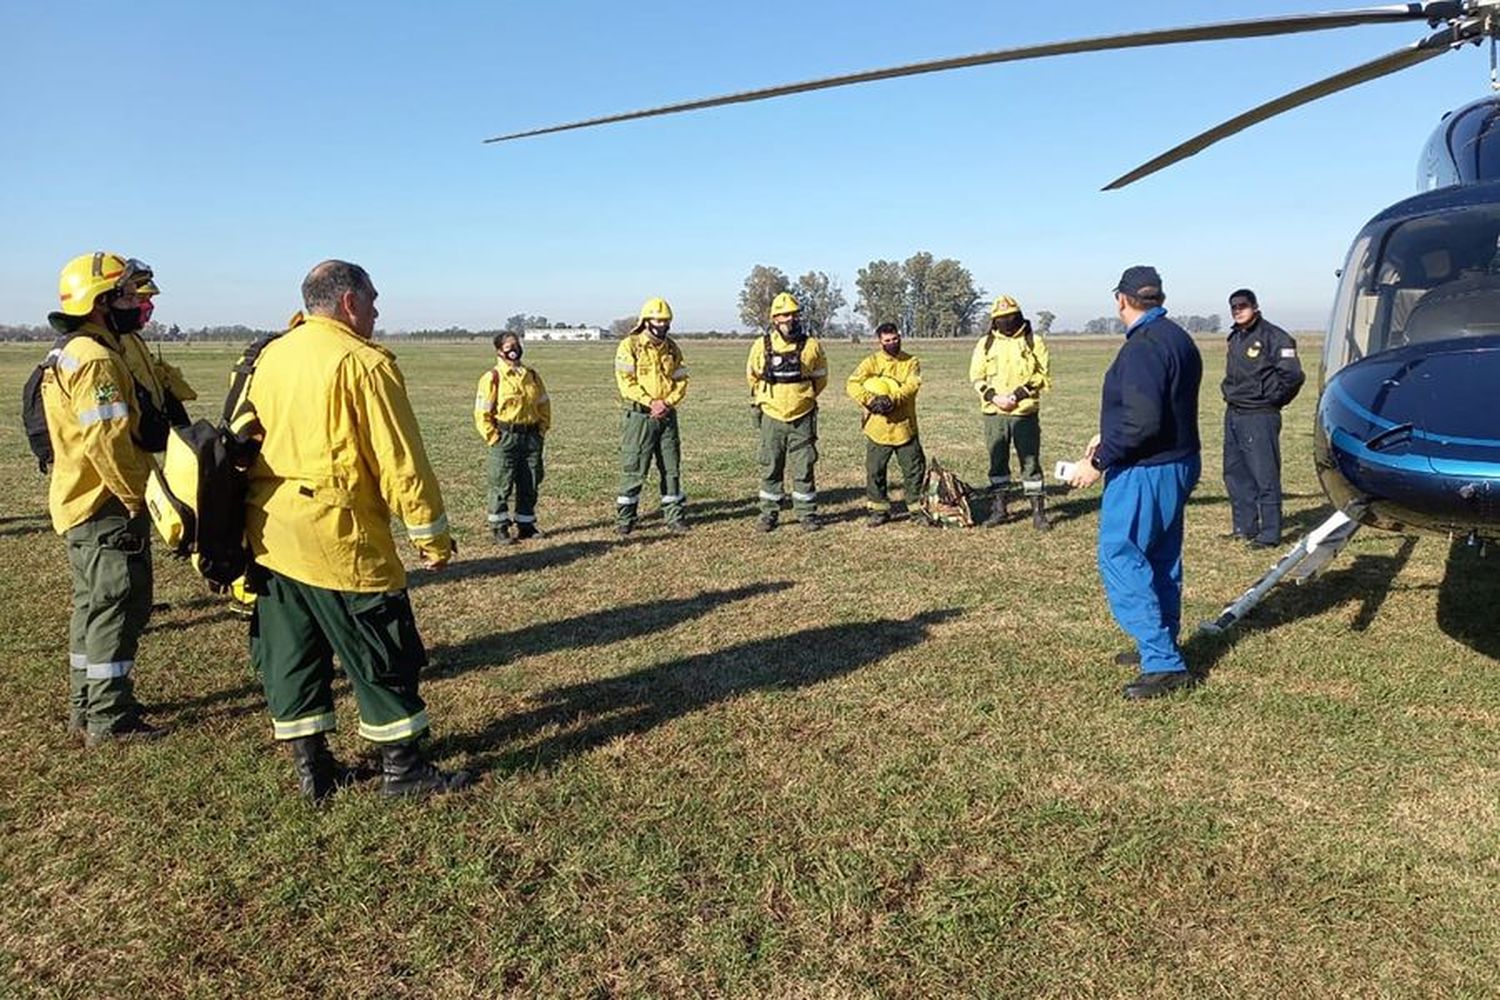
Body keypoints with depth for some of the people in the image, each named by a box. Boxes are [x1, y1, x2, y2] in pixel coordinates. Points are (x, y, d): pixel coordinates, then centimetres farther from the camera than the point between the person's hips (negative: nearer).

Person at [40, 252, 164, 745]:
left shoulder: (70, 353, 16)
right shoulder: (95, 358, -18)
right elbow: (107, 441, -26)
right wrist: (136, 497, -17)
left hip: (82, 502, 11)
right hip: (108, 506, -11)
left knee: (93, 604, 18)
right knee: (119, 606, -3)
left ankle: (85, 707, 29)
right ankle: (110, 719, 4)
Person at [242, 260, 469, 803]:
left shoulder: (268, 357, 11)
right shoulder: (362, 362, -13)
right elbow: (399, 460, -15)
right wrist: (431, 535, -7)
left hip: (268, 534, 8)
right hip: (338, 538, -8)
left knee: (289, 652, 15)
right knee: (381, 656, 4)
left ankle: (310, 765, 24)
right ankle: (402, 767, 14)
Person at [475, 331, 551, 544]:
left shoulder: (531, 375, 11)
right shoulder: (492, 378, -6)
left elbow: (543, 404, 20)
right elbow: (482, 412, -6)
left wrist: (542, 429, 10)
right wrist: (493, 437, -11)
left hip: (531, 436, 5)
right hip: (505, 437, -5)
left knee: (530, 485, 9)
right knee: (502, 485, -1)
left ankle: (526, 525, 21)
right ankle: (498, 528, 9)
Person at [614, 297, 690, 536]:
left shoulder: (672, 348, 10)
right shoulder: (630, 346, -5)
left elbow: (681, 380, 8)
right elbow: (626, 381, -12)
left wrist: (668, 403, -8)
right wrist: (650, 402, -18)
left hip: (667, 415, 5)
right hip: (640, 415, -5)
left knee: (671, 468, 9)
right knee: (633, 469, -3)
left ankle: (675, 517, 17)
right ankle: (624, 519, 6)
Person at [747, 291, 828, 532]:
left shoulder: (811, 345, -3)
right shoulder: (762, 345, -3)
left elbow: (820, 378, 11)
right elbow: (752, 376, 14)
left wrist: (804, 397, 12)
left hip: (802, 418, 0)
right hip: (772, 417, 0)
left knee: (804, 469, 4)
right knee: (770, 469, 8)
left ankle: (807, 514, 14)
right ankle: (768, 514, 17)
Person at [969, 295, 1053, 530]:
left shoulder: (1034, 341, 3)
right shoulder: (985, 343, 9)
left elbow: (1043, 375, 0)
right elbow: (976, 376, 7)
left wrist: (1020, 393, -13)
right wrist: (994, 396, -9)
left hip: (1025, 413, -2)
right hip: (994, 413, 2)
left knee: (1030, 462, -1)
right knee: (997, 461, 9)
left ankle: (1038, 511, 5)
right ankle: (999, 508, 20)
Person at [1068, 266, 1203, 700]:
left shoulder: (1143, 347, -21)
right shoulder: (1179, 339, 12)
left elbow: (1142, 421, -29)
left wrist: (1099, 461, -20)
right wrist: (1107, 437, 19)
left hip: (1145, 471, -10)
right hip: (1178, 465, 10)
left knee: (1120, 558, -6)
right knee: (1161, 558, 18)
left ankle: (1163, 663, -6)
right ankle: (1162, 647, 31)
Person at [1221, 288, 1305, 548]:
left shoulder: (1273, 336, -12)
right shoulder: (1235, 337, 13)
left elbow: (1293, 375, -17)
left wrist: (1273, 400, -7)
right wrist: (1231, 395, 15)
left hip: (1259, 417, -9)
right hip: (1233, 414, 9)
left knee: (1265, 476, -5)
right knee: (1234, 473, 14)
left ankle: (1270, 534, 0)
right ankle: (1245, 526, 25)